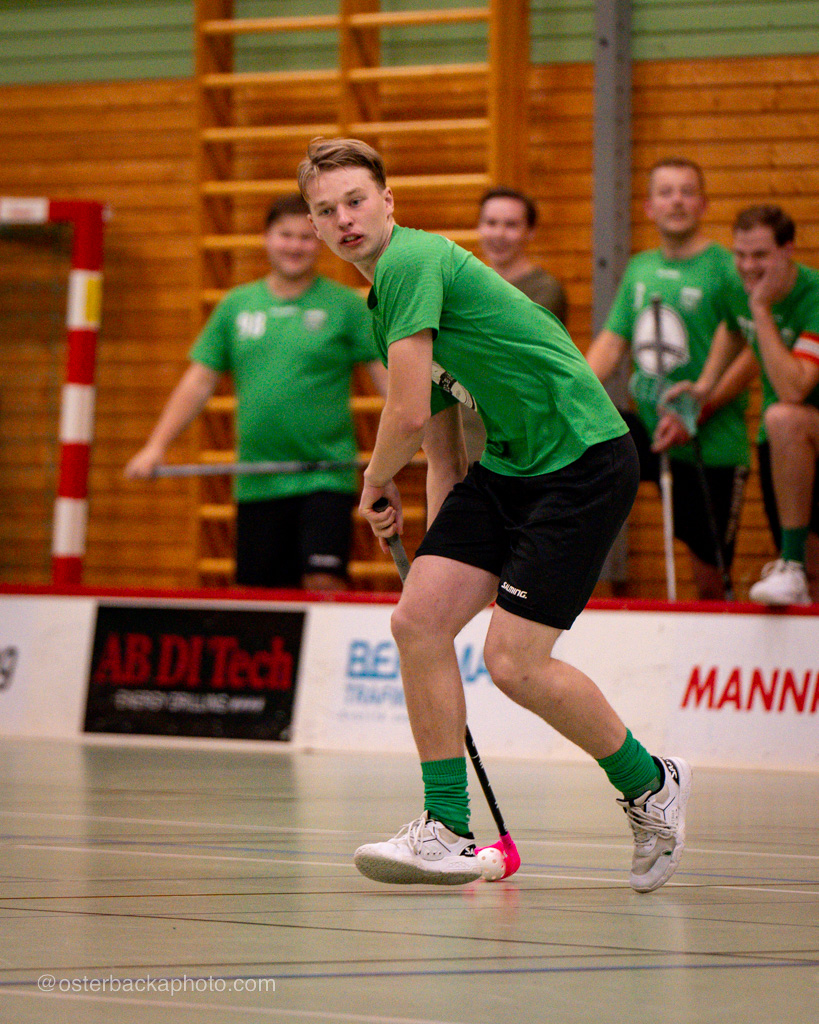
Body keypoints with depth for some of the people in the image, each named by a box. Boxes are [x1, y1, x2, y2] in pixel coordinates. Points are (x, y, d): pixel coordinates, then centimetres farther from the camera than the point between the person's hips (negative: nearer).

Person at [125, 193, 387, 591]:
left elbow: (388, 375, -1)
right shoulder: (236, 305, 11)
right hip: (257, 482, 3)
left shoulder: (346, 305, 3)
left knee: (324, 583, -16)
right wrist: (156, 446, 6)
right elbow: (198, 382, 13)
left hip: (326, 478, -3)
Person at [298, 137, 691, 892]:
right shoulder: (388, 300, 15)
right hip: (506, 465, 9)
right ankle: (448, 830, 3)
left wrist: (376, 484, 1)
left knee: (514, 663, -12)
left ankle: (650, 783, 13)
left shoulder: (412, 262, -16)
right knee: (419, 616, -5)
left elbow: (409, 415, -20)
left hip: (584, 461, -9)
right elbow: (441, 440, 21)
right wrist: (437, 542, 15)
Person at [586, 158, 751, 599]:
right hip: (650, 431, 5)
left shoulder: (727, 269, -8)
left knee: (710, 581, -3)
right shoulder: (639, 269, 11)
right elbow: (611, 343, 15)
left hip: (712, 444, -5)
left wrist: (694, 414, -20)